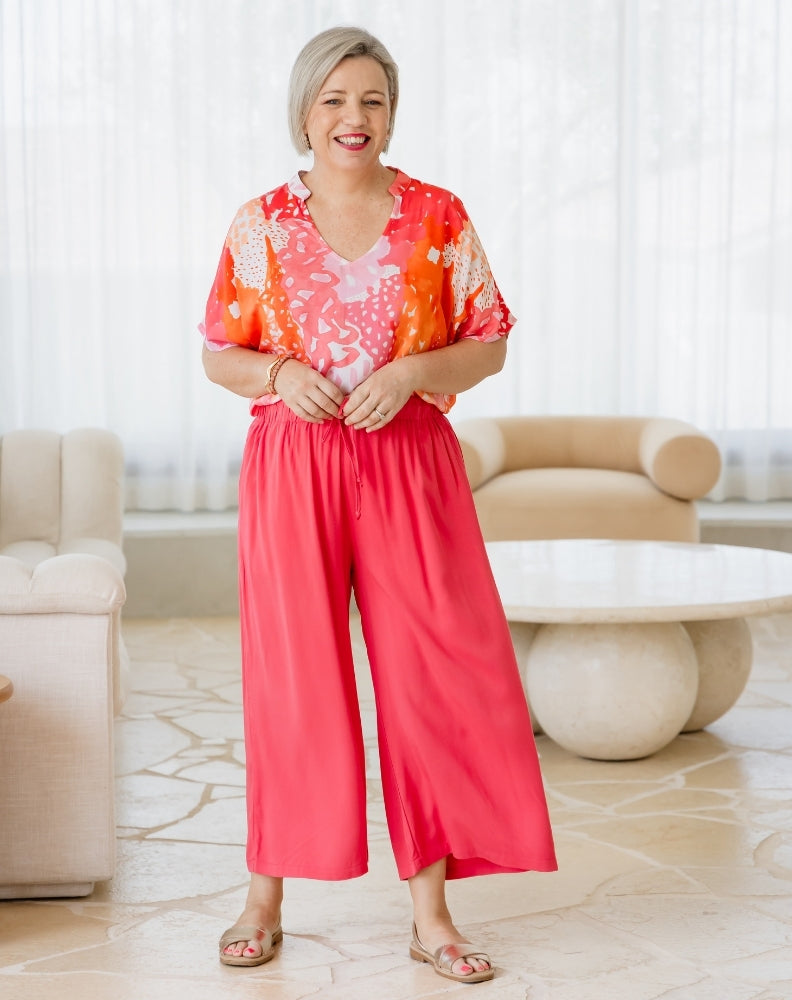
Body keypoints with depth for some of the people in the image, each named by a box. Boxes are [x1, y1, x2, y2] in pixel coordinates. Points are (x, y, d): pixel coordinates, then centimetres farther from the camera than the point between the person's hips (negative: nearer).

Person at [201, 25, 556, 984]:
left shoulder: (440, 217, 3)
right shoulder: (260, 224, 4)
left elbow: (490, 343, 4)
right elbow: (219, 353, 8)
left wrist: (412, 371, -13)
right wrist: (280, 373, -12)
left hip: (411, 466, 0)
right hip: (291, 467, 0)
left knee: (431, 676, 1)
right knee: (289, 679, 5)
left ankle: (431, 913, 13)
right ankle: (266, 897, 21)